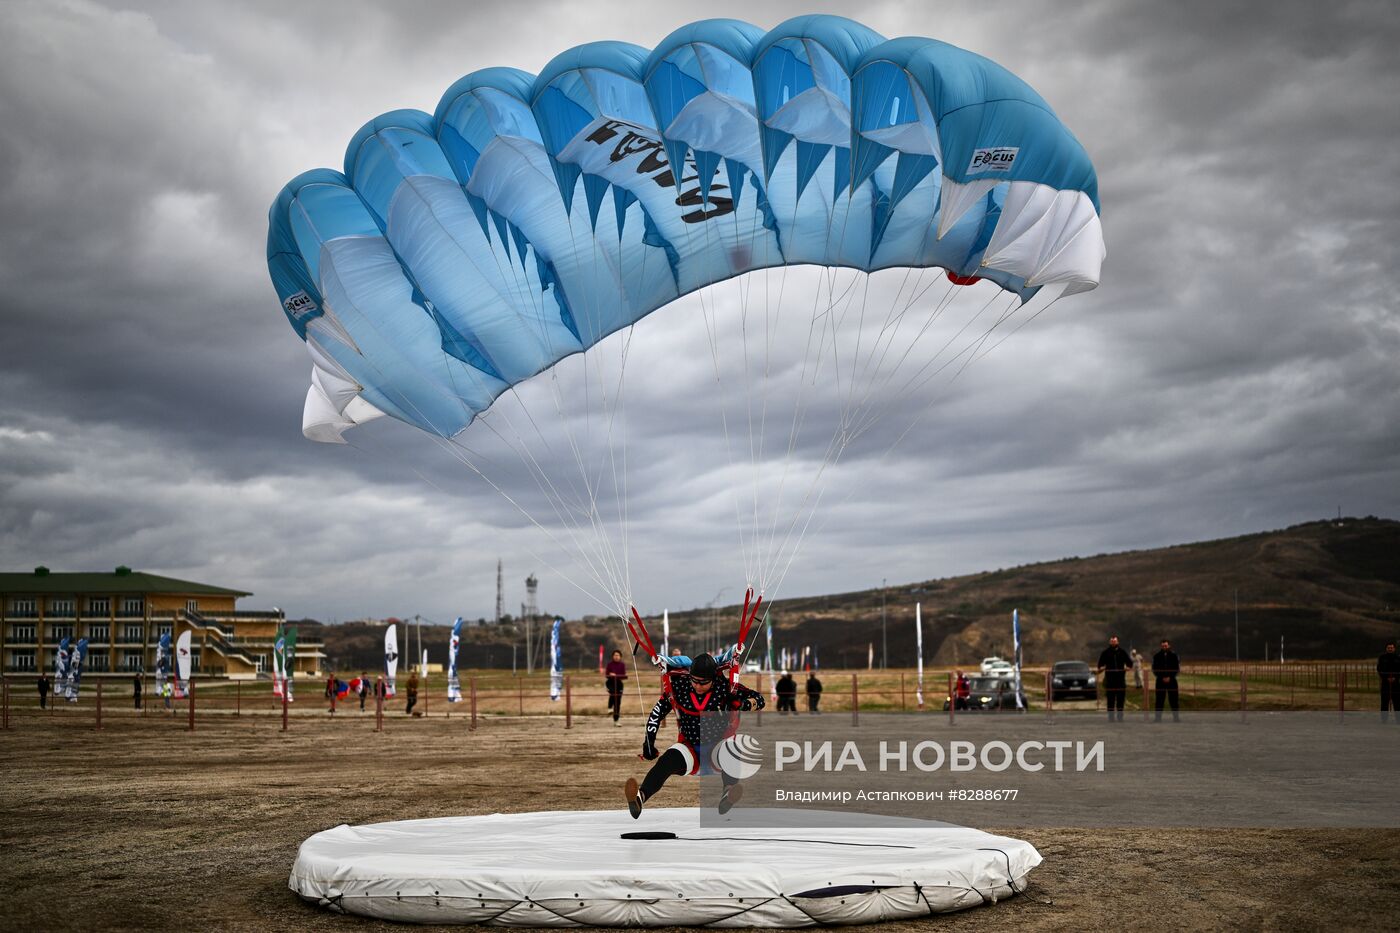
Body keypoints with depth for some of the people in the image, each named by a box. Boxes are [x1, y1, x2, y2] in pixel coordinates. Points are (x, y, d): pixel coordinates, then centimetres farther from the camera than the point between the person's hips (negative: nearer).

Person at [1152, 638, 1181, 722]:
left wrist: (1170, 677, -9)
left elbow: (1177, 669, 2)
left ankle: (1176, 718, 4)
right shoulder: (1157, 656, 4)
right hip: (1160, 681, 0)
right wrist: (1162, 678, -8)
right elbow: (1154, 669, 4)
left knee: (1174, 700, -1)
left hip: (1171, 680, 0)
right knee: (1159, 700, -1)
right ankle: (1158, 719, 2)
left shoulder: (1174, 655, 3)